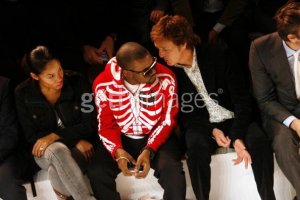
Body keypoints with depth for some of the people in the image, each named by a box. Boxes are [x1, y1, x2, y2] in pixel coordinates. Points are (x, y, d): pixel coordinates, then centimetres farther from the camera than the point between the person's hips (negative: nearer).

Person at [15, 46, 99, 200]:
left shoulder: (76, 82, -12)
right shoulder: (23, 93, -11)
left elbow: (90, 125, -9)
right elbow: (31, 136, -7)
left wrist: (54, 136, -22)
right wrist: (76, 141, -16)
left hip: (80, 147, 0)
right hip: (46, 152, 1)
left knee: (57, 173, -35)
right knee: (58, 150, -37)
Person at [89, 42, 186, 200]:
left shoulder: (165, 78, -19)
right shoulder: (103, 85, -17)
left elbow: (167, 120, -11)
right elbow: (106, 125, -5)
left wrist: (149, 150, -25)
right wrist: (117, 151, -25)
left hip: (157, 138, -1)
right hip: (122, 139, 1)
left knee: (171, 169, -30)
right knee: (96, 172, -21)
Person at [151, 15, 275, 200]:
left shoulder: (220, 55, -14)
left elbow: (242, 99, -12)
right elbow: (183, 112, -2)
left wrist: (238, 137, -24)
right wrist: (211, 130, -18)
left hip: (234, 120, 0)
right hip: (201, 124, 1)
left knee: (259, 141, -29)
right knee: (197, 147, -33)